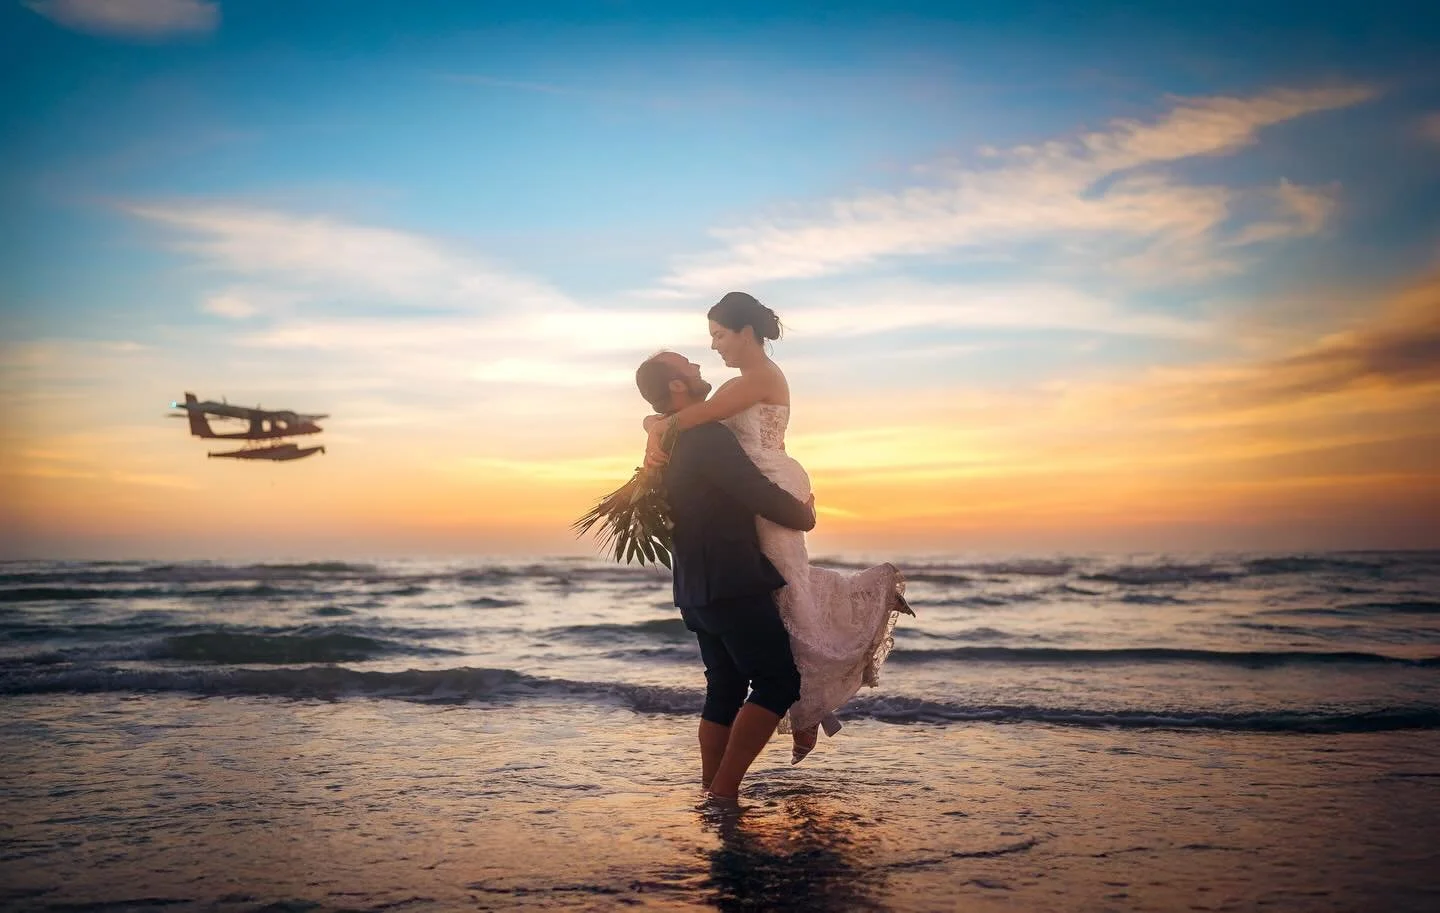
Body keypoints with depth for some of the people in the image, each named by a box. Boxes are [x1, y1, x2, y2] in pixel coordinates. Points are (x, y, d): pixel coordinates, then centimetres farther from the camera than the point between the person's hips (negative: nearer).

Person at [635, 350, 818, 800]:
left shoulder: (671, 443, 14)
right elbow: (759, 494, -19)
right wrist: (804, 515, 0)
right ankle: (724, 790, -8)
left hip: (699, 589, 9)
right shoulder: (707, 436, -16)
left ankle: (711, 792, 13)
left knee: (725, 690, 13)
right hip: (733, 584, -9)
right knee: (779, 682, -4)